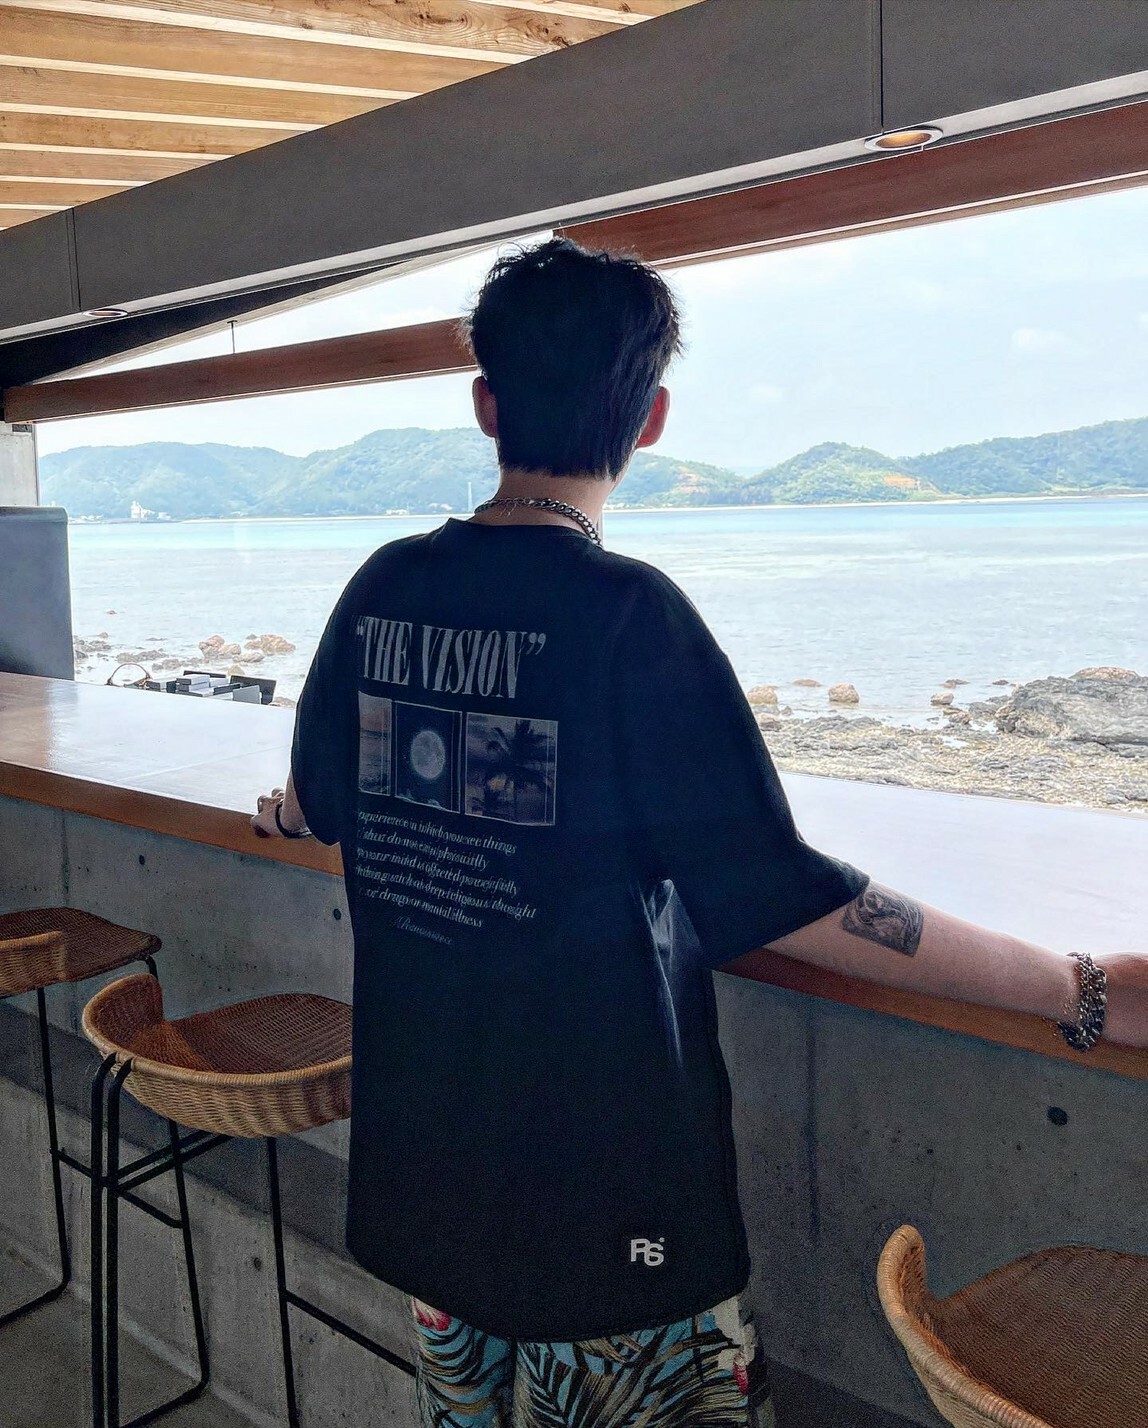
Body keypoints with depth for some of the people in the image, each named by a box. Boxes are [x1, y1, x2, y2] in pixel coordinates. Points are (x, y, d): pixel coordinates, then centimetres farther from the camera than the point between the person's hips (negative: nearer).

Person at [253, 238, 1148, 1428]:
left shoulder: (385, 587, -4)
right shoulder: (626, 615, -21)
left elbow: (317, 800, 11)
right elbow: (772, 894, -23)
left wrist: (282, 810, 37)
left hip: (421, 1135, 6)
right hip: (600, 1165, -5)